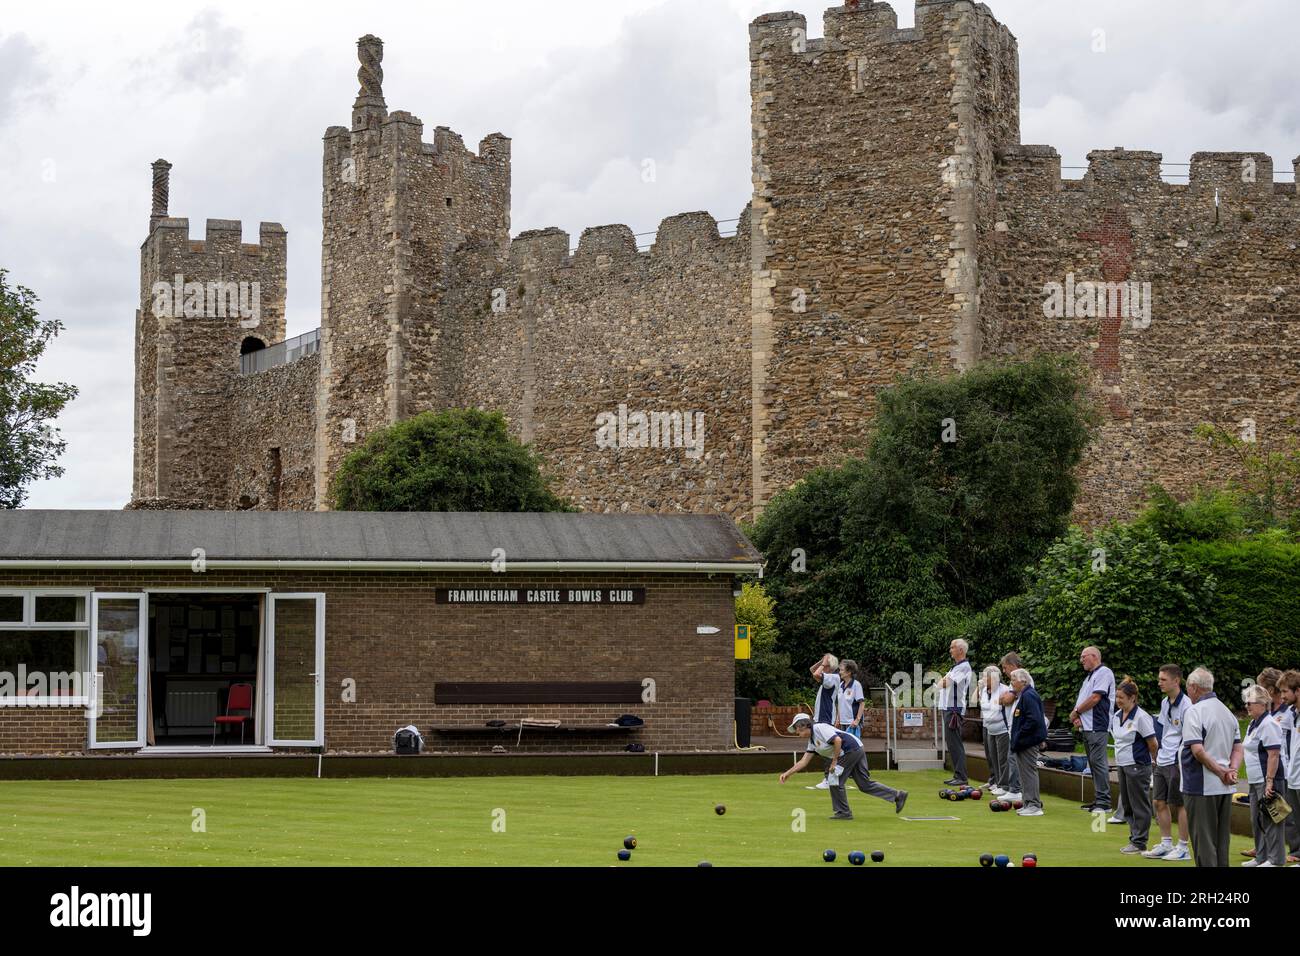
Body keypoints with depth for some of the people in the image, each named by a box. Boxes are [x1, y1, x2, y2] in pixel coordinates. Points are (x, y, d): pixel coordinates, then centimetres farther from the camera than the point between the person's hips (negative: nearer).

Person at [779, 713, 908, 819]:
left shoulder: (819, 728, -11)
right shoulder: (812, 740, 18)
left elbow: (838, 740, -22)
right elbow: (804, 761, 19)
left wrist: (834, 761, -16)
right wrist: (788, 773, 14)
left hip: (852, 748, -10)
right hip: (857, 752, 10)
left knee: (834, 777, -5)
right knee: (865, 784, 10)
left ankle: (843, 812, 2)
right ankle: (897, 795, 16)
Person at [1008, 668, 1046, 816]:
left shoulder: (1028, 696, -17)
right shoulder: (1022, 695, 16)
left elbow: (1034, 720, -25)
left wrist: (1019, 736, -20)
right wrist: (1015, 738, 16)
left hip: (1028, 742, -11)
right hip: (1023, 743, 11)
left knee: (1029, 771, -8)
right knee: (1025, 772, 14)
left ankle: (1034, 805, -7)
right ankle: (1029, 803, 19)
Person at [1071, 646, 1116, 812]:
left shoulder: (1104, 672, -8)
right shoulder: (1089, 677, 23)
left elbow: (1095, 698, -16)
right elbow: (1082, 700, 21)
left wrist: (1076, 712, -5)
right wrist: (1078, 717, 1)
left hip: (1097, 727, -10)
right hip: (1087, 727, 10)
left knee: (1098, 762, -11)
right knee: (1093, 763, 11)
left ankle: (1104, 801, -11)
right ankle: (1098, 799, 15)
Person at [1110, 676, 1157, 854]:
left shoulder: (1141, 717, -16)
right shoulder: (1116, 716, 7)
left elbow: (1152, 744, -11)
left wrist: (1157, 762, -1)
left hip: (1137, 766, -8)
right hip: (1122, 765, 8)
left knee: (1139, 805, -1)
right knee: (1127, 804, 12)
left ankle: (1139, 843, 4)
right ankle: (1134, 838, 21)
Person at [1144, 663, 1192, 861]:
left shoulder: (1186, 706, -16)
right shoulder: (1164, 703, 11)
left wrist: (1181, 760, -16)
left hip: (1177, 762, -8)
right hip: (1162, 761, 8)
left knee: (1180, 804, 0)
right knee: (1160, 802, 10)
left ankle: (1183, 848, 7)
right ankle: (1166, 844, 20)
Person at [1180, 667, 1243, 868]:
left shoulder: (1195, 712, -13)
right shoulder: (1228, 712, 13)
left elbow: (1197, 750, -21)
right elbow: (1238, 748, 11)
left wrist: (1220, 772, -14)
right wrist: (1232, 771, -3)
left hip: (1201, 787, -7)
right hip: (1225, 788, 8)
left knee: (1203, 839, -2)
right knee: (1221, 840, 14)